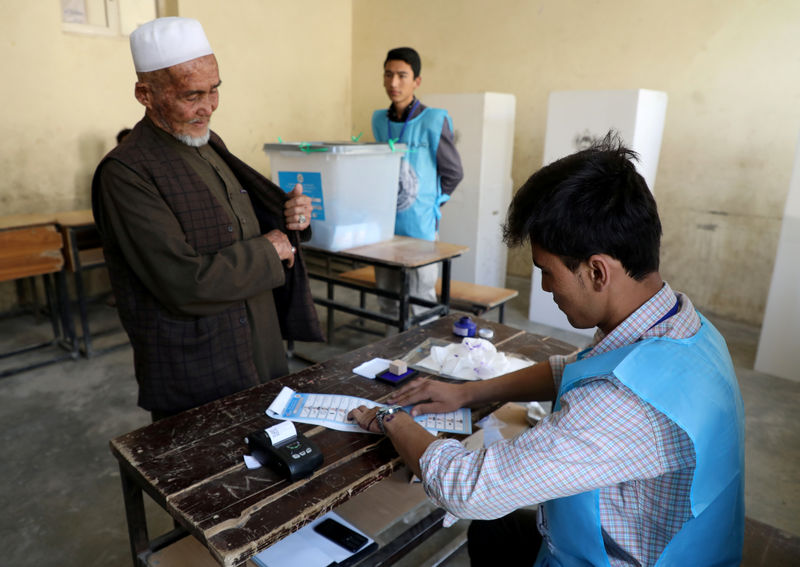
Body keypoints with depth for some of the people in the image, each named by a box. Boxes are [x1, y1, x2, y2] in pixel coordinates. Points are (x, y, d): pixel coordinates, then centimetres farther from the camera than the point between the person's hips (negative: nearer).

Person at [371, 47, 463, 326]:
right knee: (387, 300, 15)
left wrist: (430, 203, 1)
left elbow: (453, 173, -1)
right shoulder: (379, 120, 8)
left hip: (419, 228, -5)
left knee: (420, 303, 2)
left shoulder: (434, 121, -9)